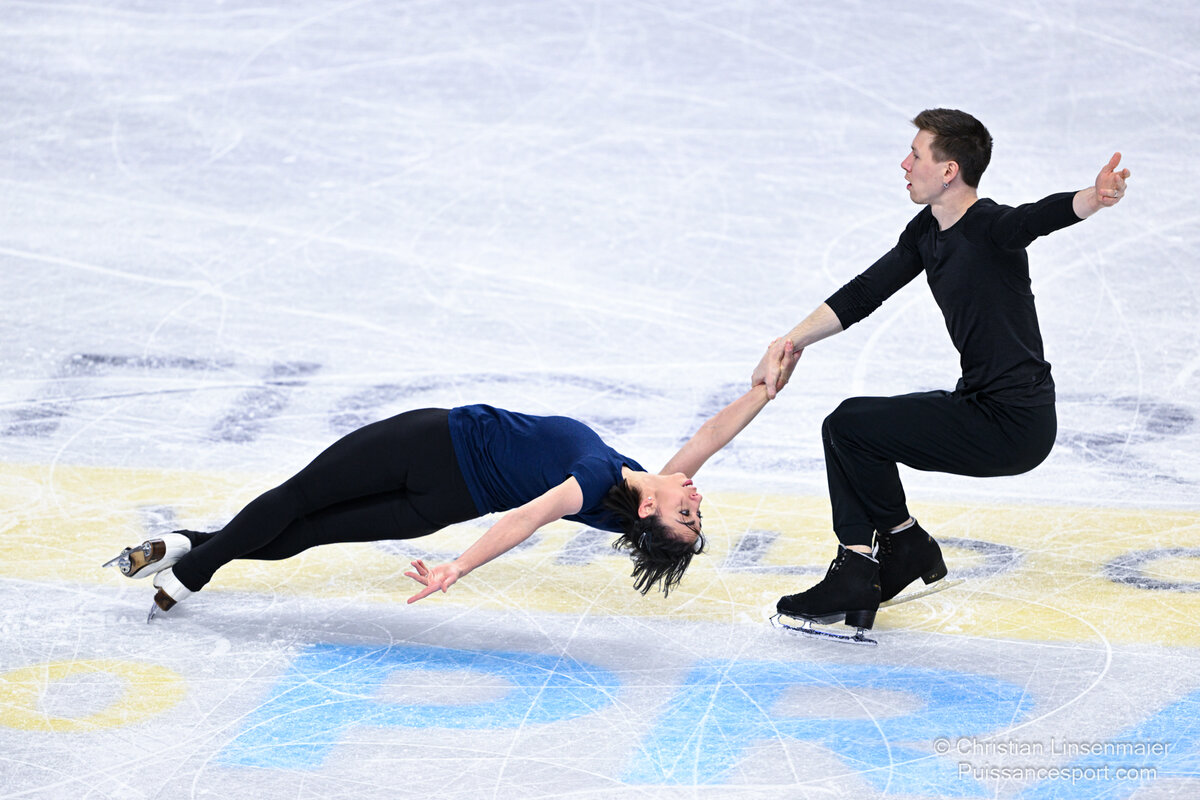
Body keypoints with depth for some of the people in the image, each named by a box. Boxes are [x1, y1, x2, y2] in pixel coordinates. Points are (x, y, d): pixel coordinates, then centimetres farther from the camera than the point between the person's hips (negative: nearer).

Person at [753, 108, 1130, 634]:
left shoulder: (990, 227, -18)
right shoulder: (925, 234, 9)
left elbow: (1044, 216, -39)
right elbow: (864, 294, 14)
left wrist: (1096, 197, -60)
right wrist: (791, 343, 7)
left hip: (1015, 424, -10)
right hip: (978, 406, 10)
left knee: (851, 426, -12)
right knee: (846, 429, 13)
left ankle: (905, 544, 6)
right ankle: (855, 575, 13)